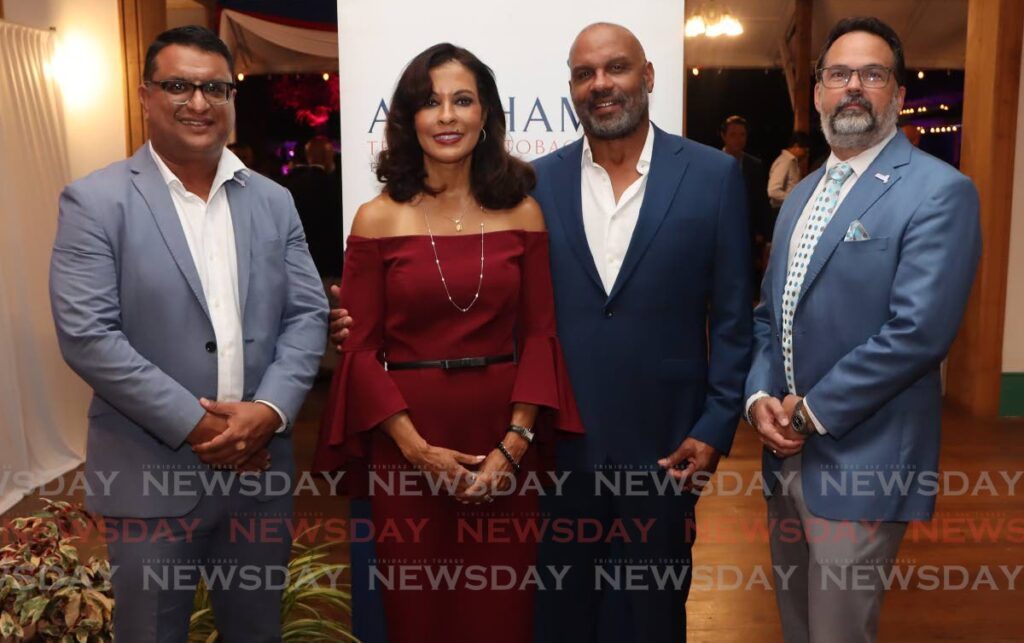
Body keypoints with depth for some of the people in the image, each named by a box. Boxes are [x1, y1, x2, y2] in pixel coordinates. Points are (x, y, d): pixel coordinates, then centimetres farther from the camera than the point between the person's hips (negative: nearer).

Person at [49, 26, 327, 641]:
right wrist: (195, 424, -17)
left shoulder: (273, 201, 7)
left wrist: (269, 411, -13)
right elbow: (87, 334, -14)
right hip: (151, 474, -3)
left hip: (261, 465, 4)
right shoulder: (95, 202, -6)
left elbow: (308, 314, 2)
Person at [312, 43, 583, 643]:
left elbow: (540, 334, 1)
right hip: (407, 443, -1)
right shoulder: (378, 220, -2)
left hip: (504, 440, 1)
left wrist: (514, 444, -10)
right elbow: (361, 348, -2)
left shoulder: (522, 213, 2)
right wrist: (416, 447, -11)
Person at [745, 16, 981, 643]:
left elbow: (919, 329, -22)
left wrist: (813, 410, -16)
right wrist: (761, 396, -3)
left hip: (860, 461, -7)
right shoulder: (801, 195, 14)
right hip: (787, 451, 7)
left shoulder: (940, 190, -11)